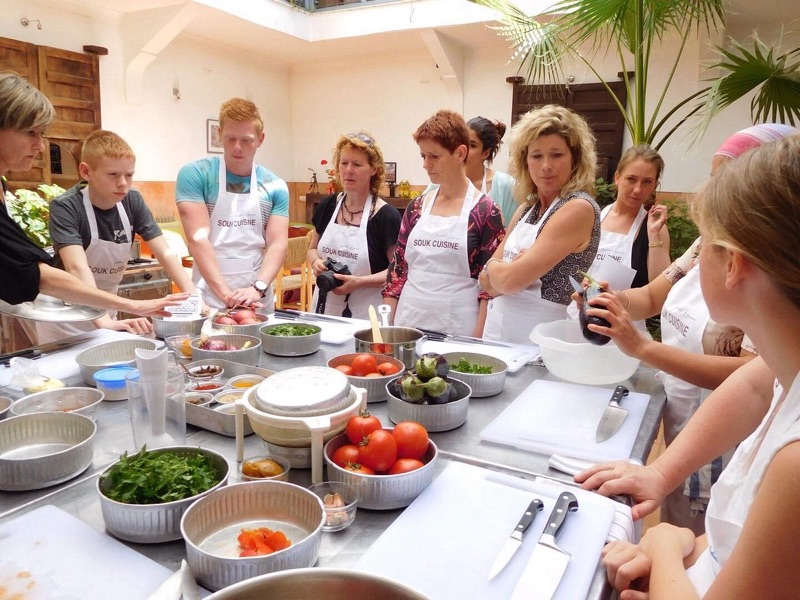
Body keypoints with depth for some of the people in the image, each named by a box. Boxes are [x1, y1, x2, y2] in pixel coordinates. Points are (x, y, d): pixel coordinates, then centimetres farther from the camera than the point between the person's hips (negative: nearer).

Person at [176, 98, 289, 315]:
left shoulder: (275, 187, 4)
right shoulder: (194, 175, -4)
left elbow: (278, 244, -3)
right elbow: (198, 238, -13)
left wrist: (257, 288, -19)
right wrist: (225, 293, -21)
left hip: (259, 299, 3)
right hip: (209, 297, -2)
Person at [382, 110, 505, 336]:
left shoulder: (486, 211, -7)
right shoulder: (416, 207, 6)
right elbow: (398, 270, 9)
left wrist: (477, 339, -11)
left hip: (456, 328, -4)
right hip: (409, 322, 4)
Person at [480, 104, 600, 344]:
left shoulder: (579, 208, -17)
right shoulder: (526, 209, 6)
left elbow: (510, 280, -21)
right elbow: (488, 281, 4)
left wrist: (493, 266, -2)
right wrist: (504, 269, -15)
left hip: (539, 342, -7)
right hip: (499, 332, 7)